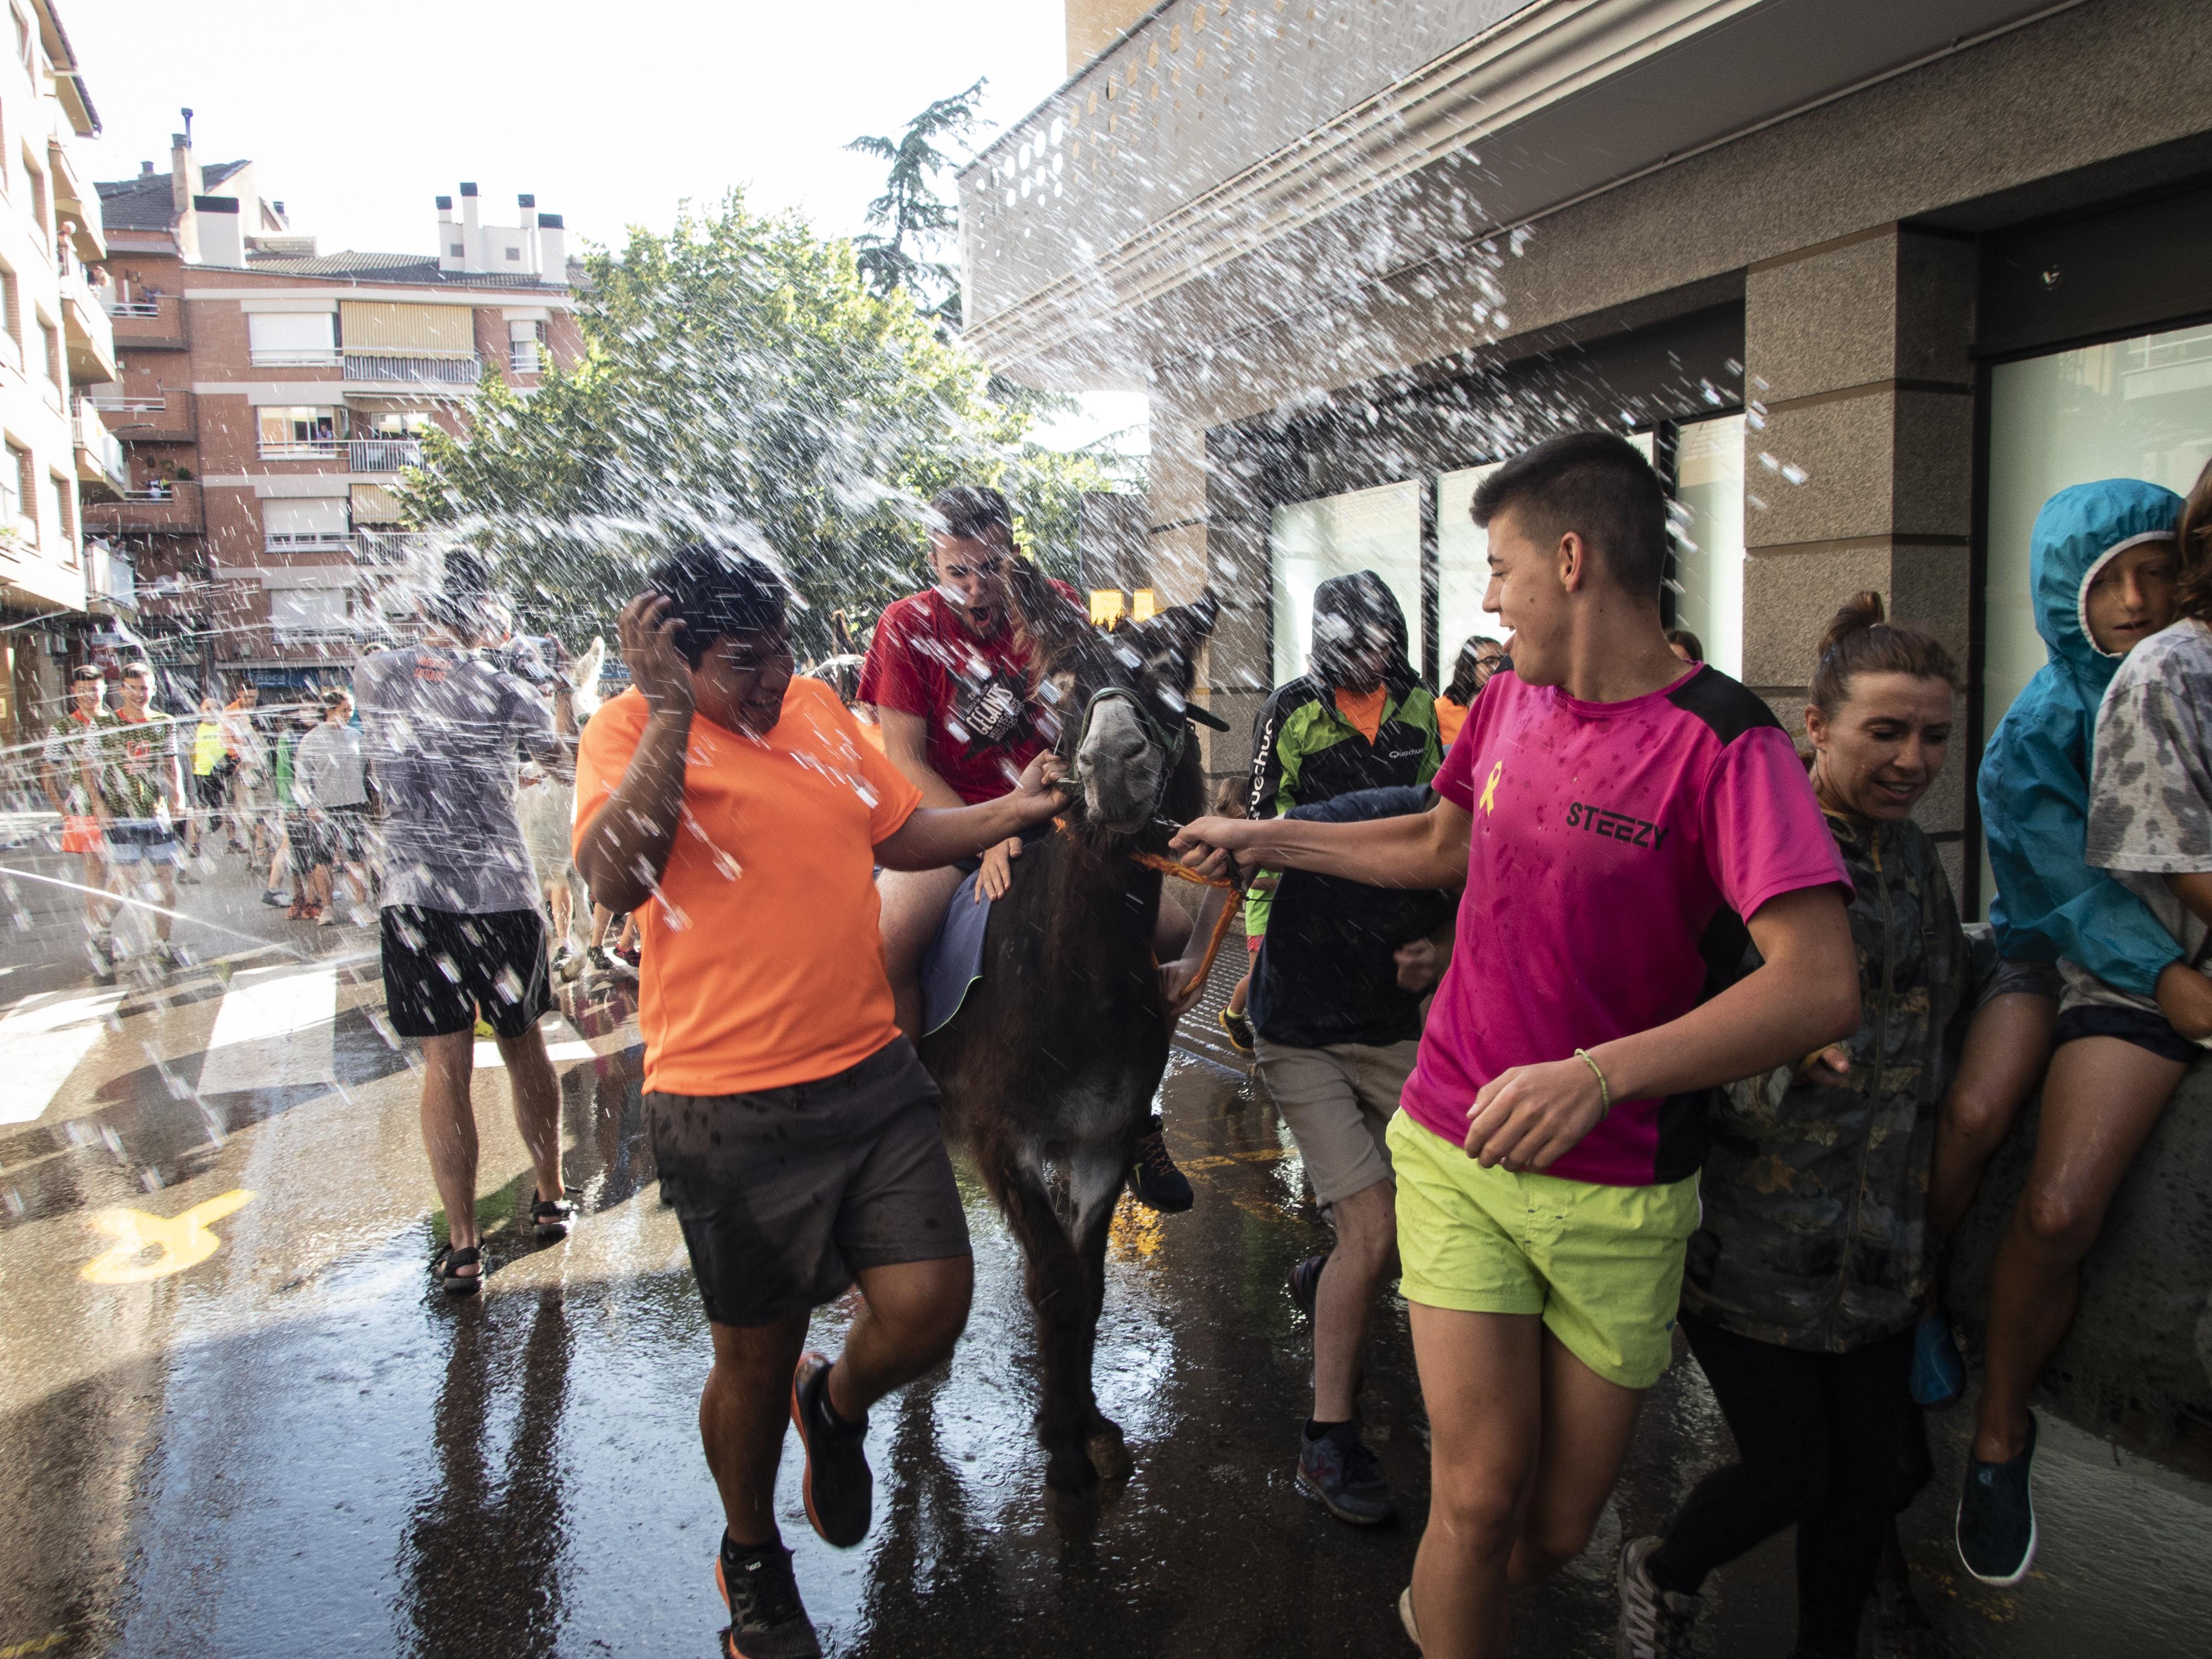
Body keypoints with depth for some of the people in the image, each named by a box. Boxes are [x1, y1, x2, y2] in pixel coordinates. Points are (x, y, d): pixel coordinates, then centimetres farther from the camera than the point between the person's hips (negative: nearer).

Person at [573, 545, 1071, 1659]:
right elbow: (617, 879, -27)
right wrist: (671, 710, -28)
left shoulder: (817, 705, 8)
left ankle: (836, 1406, 36)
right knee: (757, 1357, 12)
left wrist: (1007, 813, 4)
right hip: (730, 1106, -4)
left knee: (930, 1306, -1)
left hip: (871, 1074, 5)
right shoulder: (632, 732, -9)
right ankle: (752, 1558, 42)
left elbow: (900, 831, 19)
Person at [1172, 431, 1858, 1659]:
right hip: (1456, 1147, 3)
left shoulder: (1723, 744, -16)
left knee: (1559, 1526, 13)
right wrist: (1268, 840, 22)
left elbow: (1821, 985, -27)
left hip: (1620, 1190, -3)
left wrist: (1600, 1072, -37)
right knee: (1481, 1494, -5)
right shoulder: (1507, 702, 4)